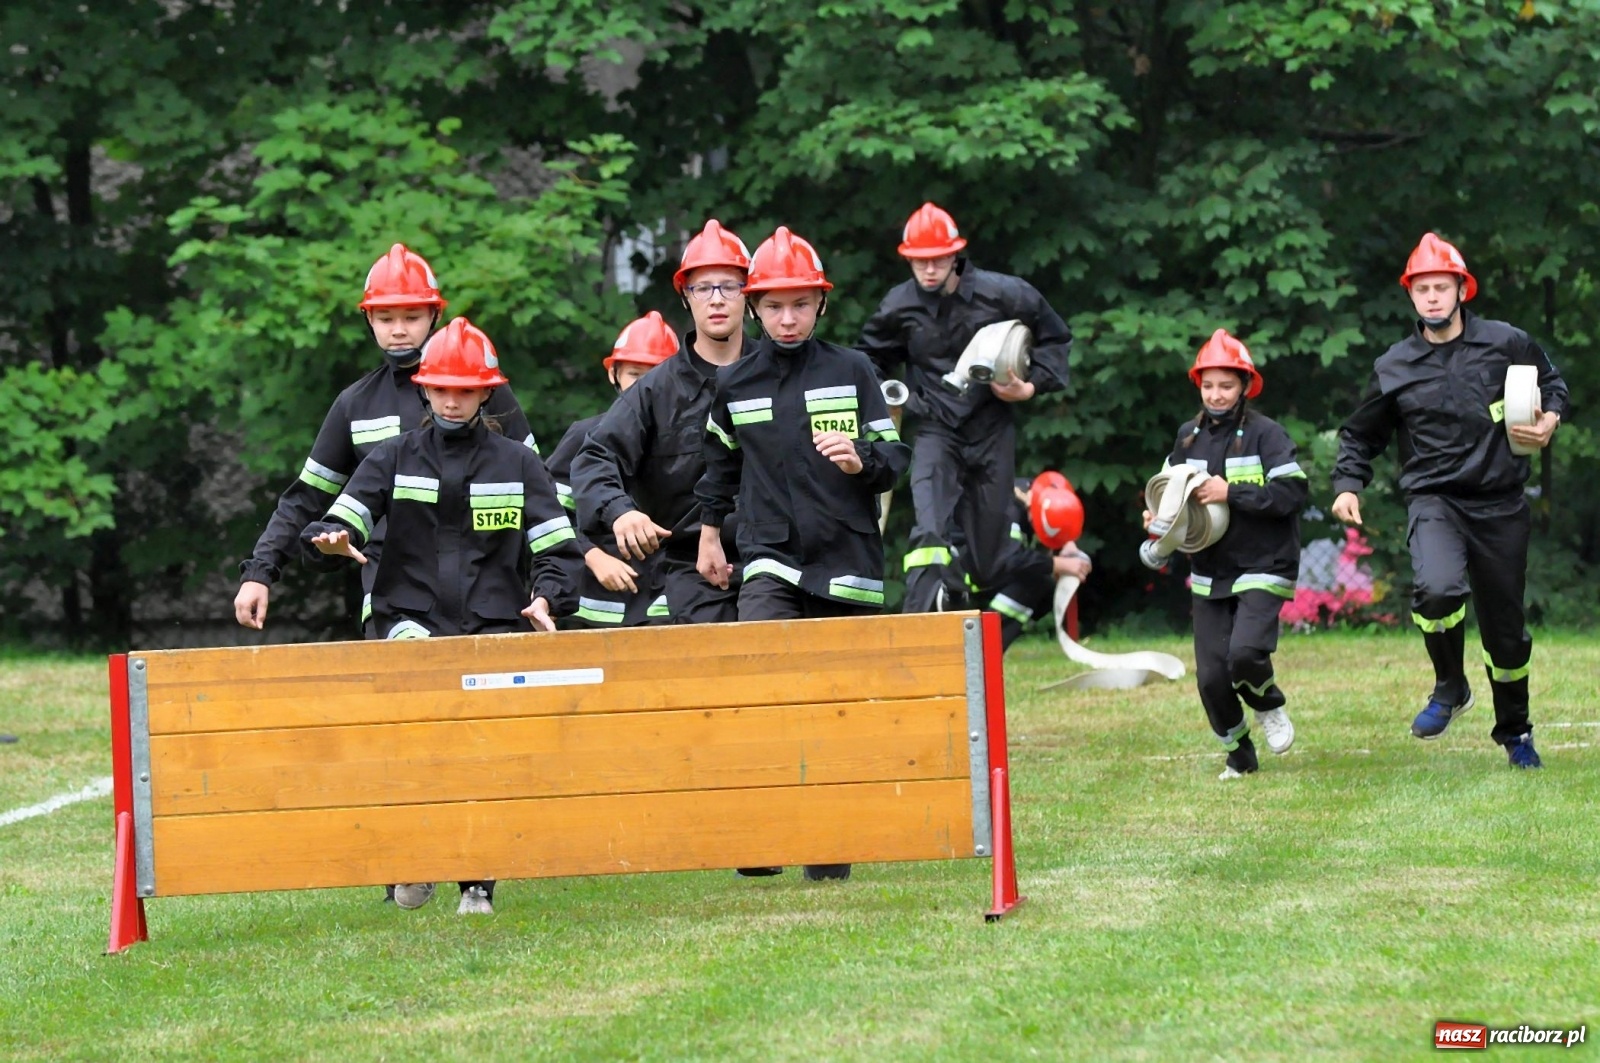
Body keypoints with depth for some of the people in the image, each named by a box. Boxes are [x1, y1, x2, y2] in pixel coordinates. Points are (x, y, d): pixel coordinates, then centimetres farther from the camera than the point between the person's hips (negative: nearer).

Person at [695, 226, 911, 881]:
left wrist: (860, 460, -19)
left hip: (848, 563, 0)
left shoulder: (851, 371, 3)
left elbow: (895, 457, 2)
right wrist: (710, 531, 30)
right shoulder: (733, 384, 8)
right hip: (770, 561, 0)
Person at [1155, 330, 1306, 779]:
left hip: (1262, 569, -5)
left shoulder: (1265, 434, -9)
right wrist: (1158, 514, 0)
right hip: (1209, 573, 5)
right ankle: (1239, 755, 20)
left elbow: (1293, 491, -18)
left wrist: (1232, 493, -22)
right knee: (1211, 677, -1)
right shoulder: (1189, 436, 8)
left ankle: (1268, 705, 8)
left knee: (1245, 653, -25)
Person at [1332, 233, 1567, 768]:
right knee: (1437, 588, -32)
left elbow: (1551, 382, 18)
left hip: (1500, 506, 1)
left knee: (1506, 627, 9)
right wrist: (1347, 486, 1)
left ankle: (1515, 732, 33)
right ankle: (1450, 688, -5)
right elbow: (1361, 435, 15)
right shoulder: (1393, 368, 3)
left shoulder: (1507, 344, 1)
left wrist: (1549, 422, -2)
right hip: (1434, 500, -1)